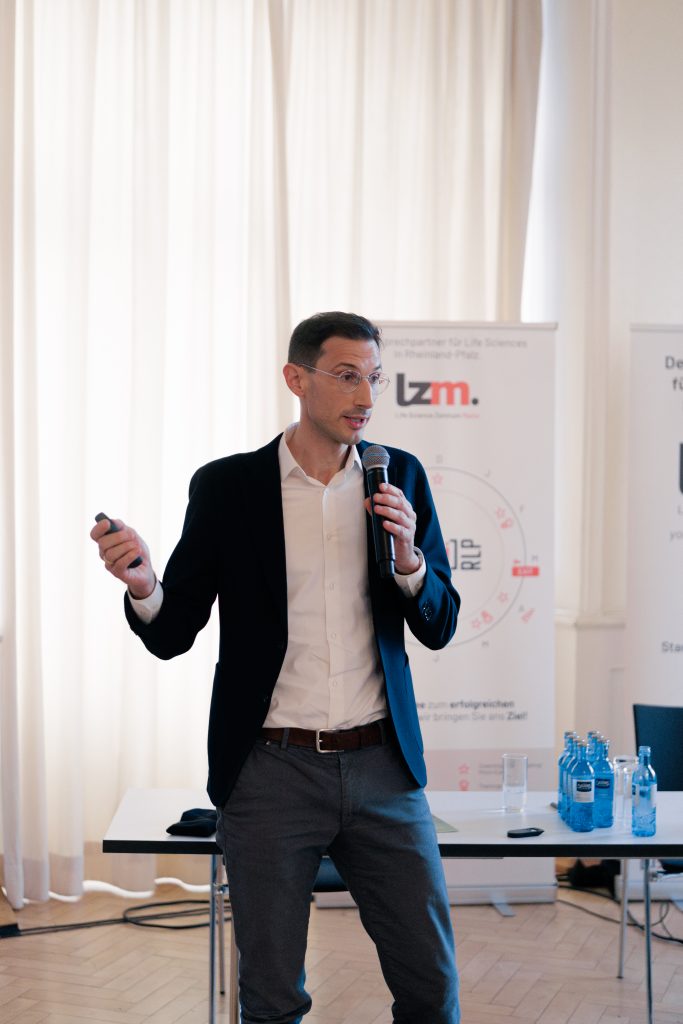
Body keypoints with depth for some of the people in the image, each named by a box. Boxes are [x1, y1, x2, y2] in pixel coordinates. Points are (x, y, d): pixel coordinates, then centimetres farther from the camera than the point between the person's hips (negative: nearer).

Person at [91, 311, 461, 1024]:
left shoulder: (401, 477, 4)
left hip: (381, 767, 2)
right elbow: (173, 634, 0)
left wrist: (407, 556, -13)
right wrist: (143, 585, -22)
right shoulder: (226, 486, -2)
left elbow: (439, 627, 7)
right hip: (271, 772, -2)